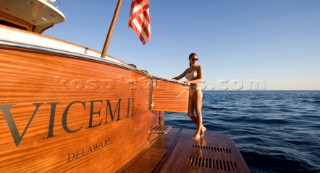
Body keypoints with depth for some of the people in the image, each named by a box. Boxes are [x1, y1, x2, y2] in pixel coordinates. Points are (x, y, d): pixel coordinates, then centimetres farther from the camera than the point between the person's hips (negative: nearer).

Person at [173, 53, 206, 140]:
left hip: (197, 91, -6)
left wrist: (190, 81, -29)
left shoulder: (199, 67, 1)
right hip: (189, 92, 6)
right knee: (190, 114, 3)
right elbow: (178, 77, 17)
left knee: (198, 113, -3)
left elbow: (200, 79, -14)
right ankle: (202, 128, 23)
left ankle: (198, 133, 8)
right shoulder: (187, 70, 18)